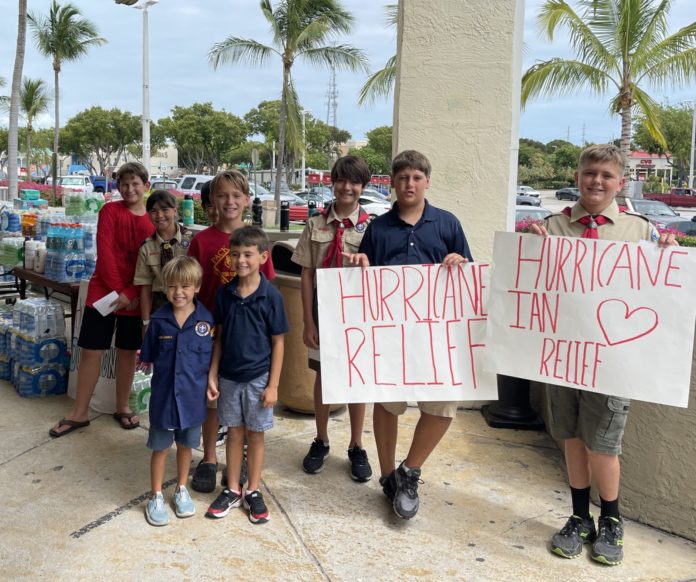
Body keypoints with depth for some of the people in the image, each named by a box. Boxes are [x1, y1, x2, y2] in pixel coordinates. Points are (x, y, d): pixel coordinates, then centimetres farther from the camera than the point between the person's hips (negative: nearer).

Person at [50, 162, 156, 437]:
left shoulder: (153, 220, 2)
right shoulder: (110, 210, -4)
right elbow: (104, 252, -11)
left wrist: (130, 293, -12)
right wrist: (117, 290, -15)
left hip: (135, 296, 2)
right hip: (103, 291, -2)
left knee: (128, 351, 11)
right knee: (91, 351, 3)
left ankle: (122, 407, 26)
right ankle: (79, 413, 13)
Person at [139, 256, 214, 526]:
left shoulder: (206, 319, -9)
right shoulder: (159, 320, -7)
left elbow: (211, 357, -1)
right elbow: (148, 357, 4)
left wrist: (210, 384, -4)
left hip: (192, 394, 0)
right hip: (163, 393, 0)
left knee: (186, 444, 18)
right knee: (160, 446, 12)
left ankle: (181, 490, 37)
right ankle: (156, 497, 27)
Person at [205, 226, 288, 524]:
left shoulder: (271, 296, -12)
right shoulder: (224, 293, -2)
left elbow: (277, 342, -7)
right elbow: (219, 337, 6)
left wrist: (273, 385, -9)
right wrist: (212, 375, 2)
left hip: (258, 377, -3)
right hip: (229, 376, 3)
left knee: (255, 435, 10)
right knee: (234, 433, 14)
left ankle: (253, 492, 24)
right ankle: (232, 491, 27)